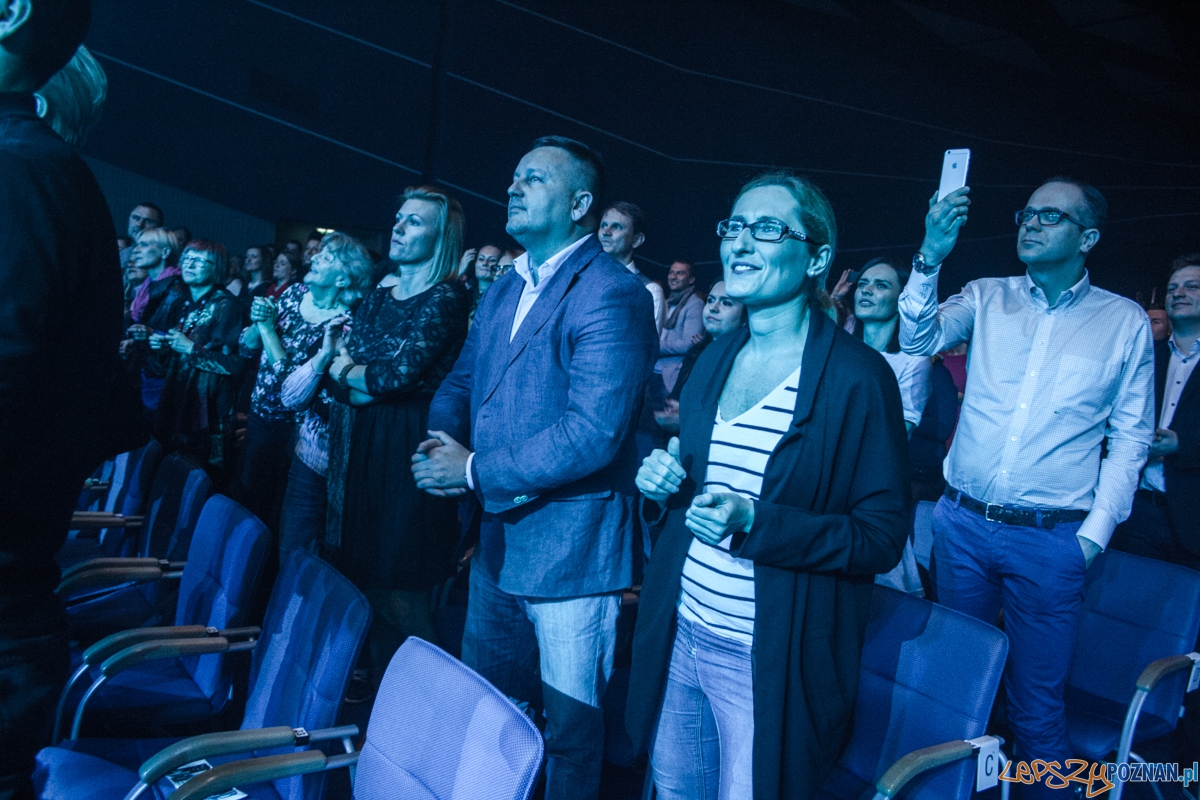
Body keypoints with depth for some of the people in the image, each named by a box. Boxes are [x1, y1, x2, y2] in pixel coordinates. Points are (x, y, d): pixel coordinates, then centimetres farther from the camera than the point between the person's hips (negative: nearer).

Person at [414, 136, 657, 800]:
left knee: (569, 727, 9)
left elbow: (592, 434, -27)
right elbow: (462, 382, 17)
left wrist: (475, 471, -19)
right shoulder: (504, 289, 11)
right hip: (498, 537, 9)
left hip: (570, 549, -8)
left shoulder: (612, 296, -19)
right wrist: (442, 444, -5)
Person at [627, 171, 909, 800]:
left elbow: (883, 535, -14)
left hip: (769, 661, -6)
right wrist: (665, 481, -5)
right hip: (678, 633, 6)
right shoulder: (716, 358, 5)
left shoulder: (858, 376, -14)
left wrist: (755, 522, -26)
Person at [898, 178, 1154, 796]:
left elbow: (1130, 438, 3)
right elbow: (918, 339, -11)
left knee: (1036, 702, 7)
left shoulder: (1126, 322, 2)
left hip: (1050, 541, -2)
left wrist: (1095, 533, -4)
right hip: (961, 524, 2)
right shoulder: (987, 297, 5)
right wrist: (930, 258, -24)